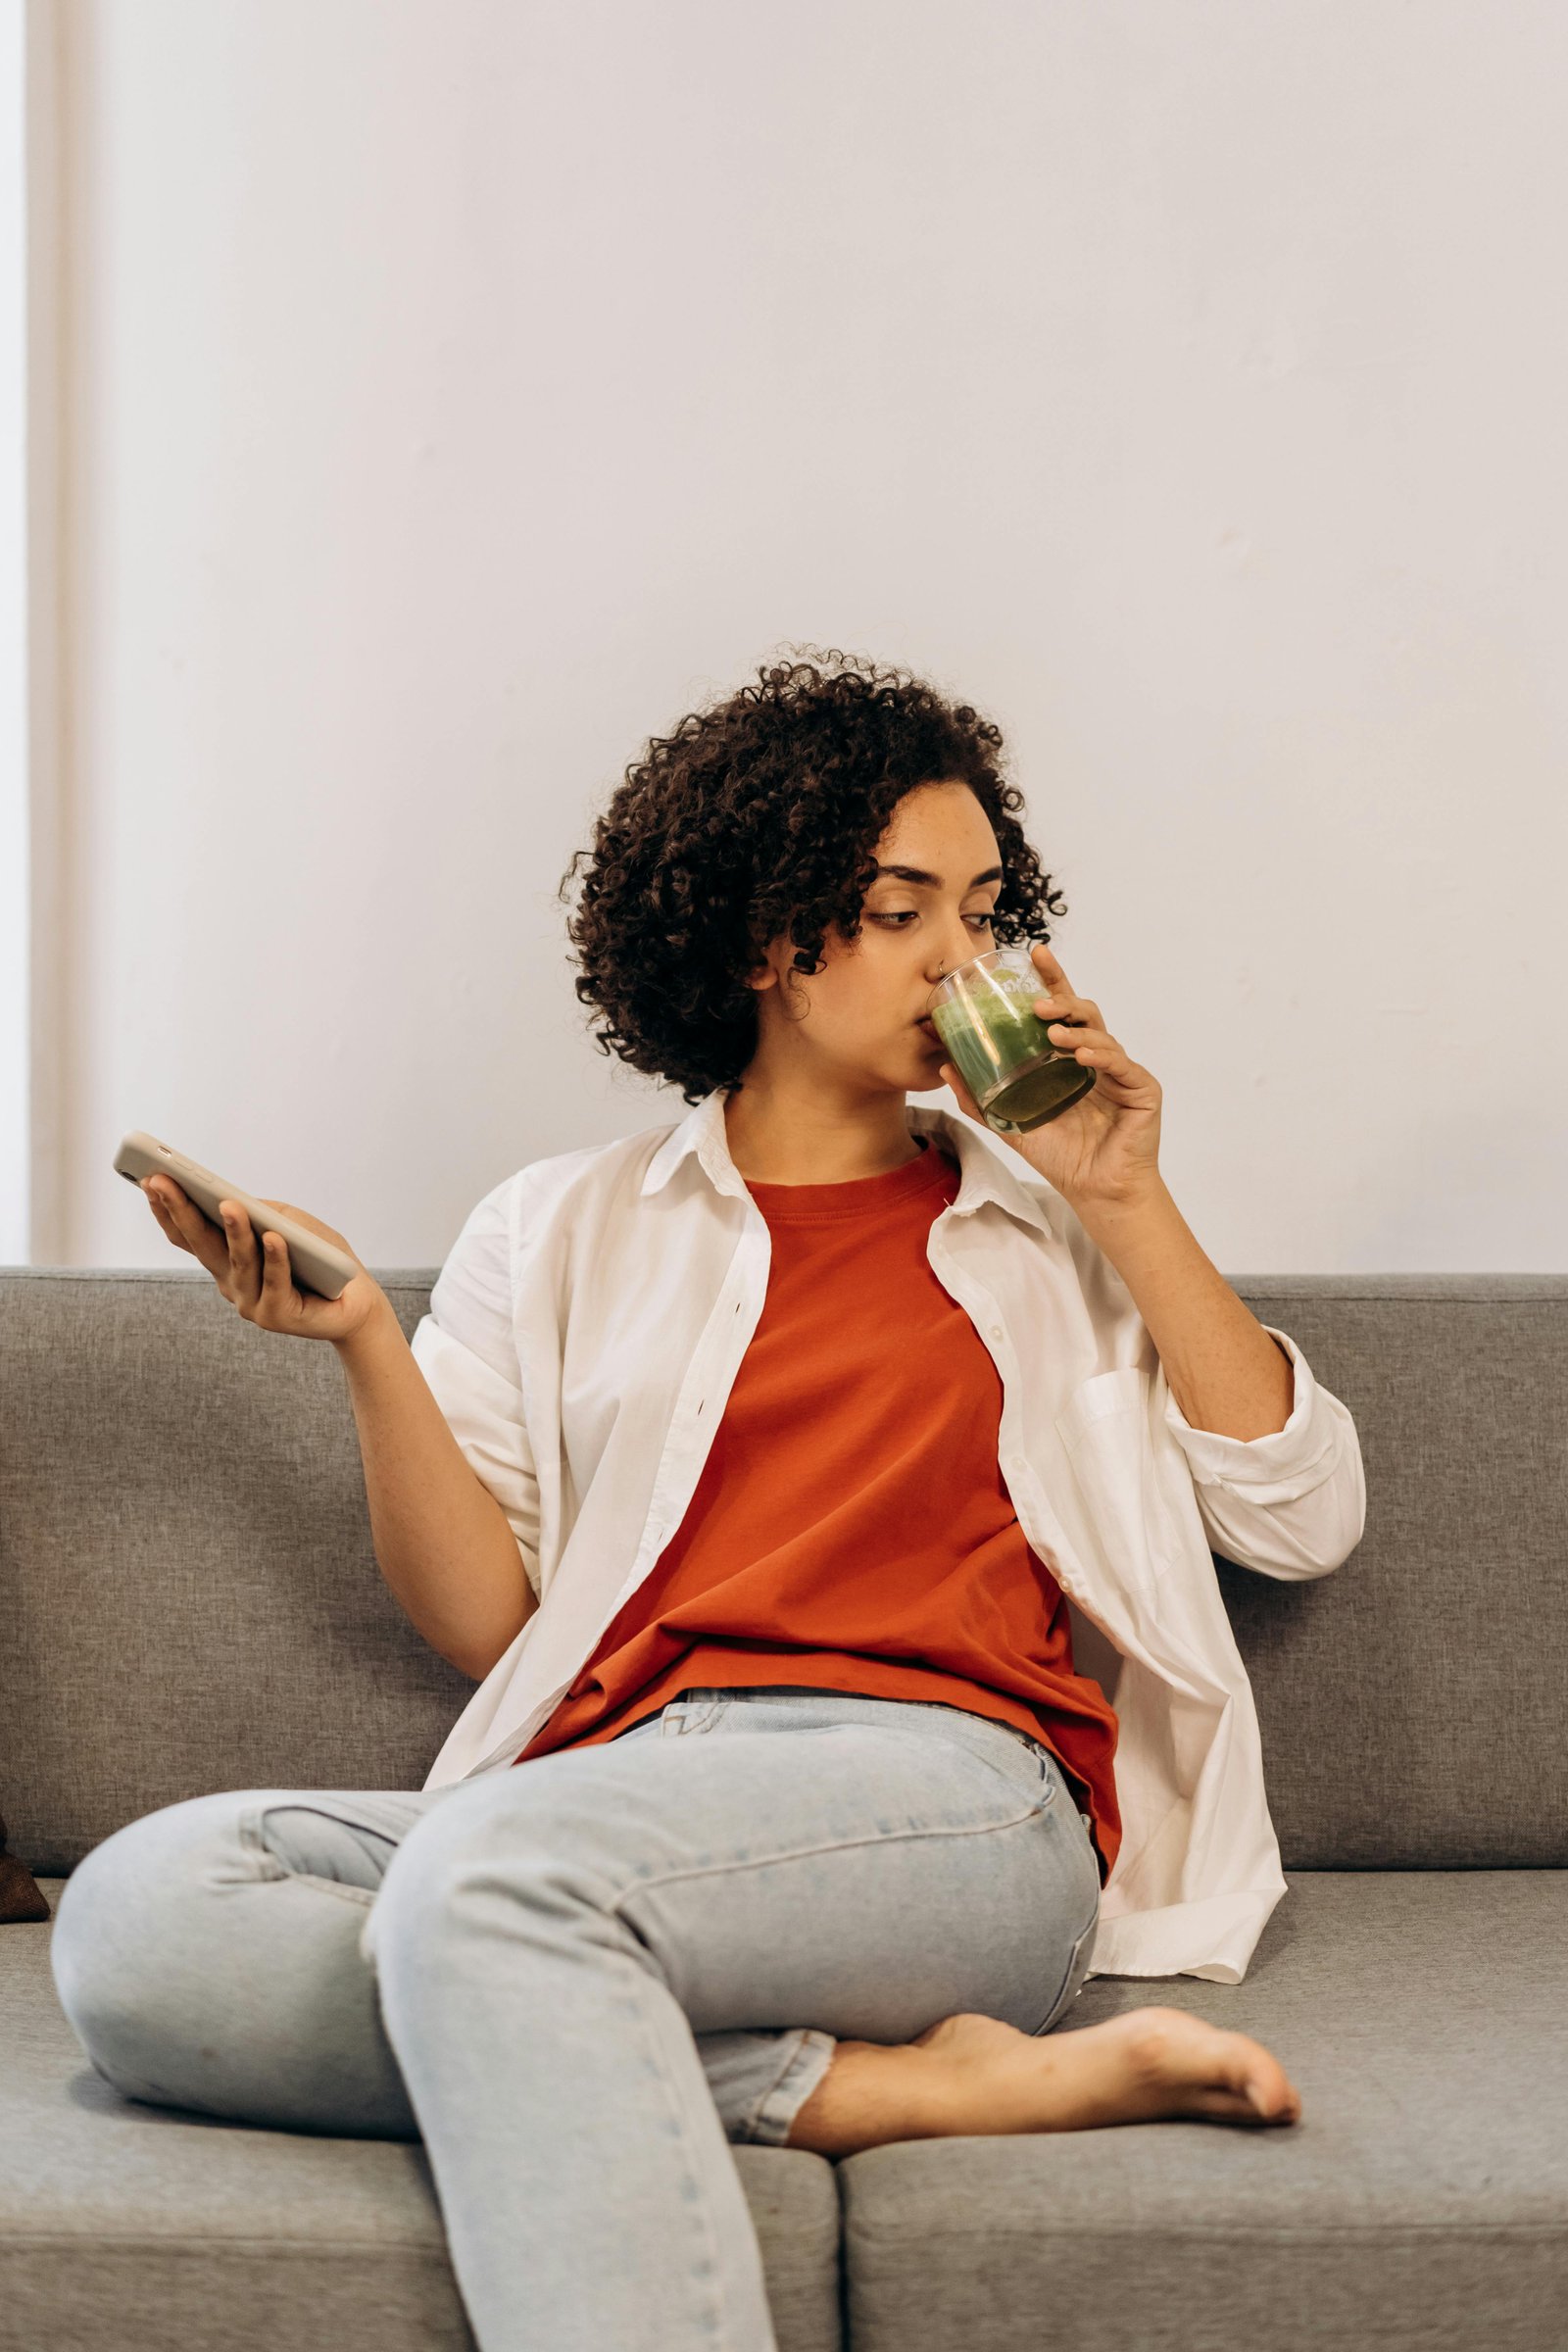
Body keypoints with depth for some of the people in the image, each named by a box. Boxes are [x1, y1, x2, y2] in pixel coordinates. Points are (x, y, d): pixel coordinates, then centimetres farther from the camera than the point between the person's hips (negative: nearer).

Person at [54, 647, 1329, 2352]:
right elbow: (485, 1621, 14)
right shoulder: (565, 1231, 22)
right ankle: (883, 2081, -31)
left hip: (943, 1789, -2)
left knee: (490, 1869, -35)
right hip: (611, 1795, 3)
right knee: (140, 1914, -29)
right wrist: (364, 1345, 0)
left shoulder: (1043, 1225, 23)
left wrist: (1128, 1207, 10)